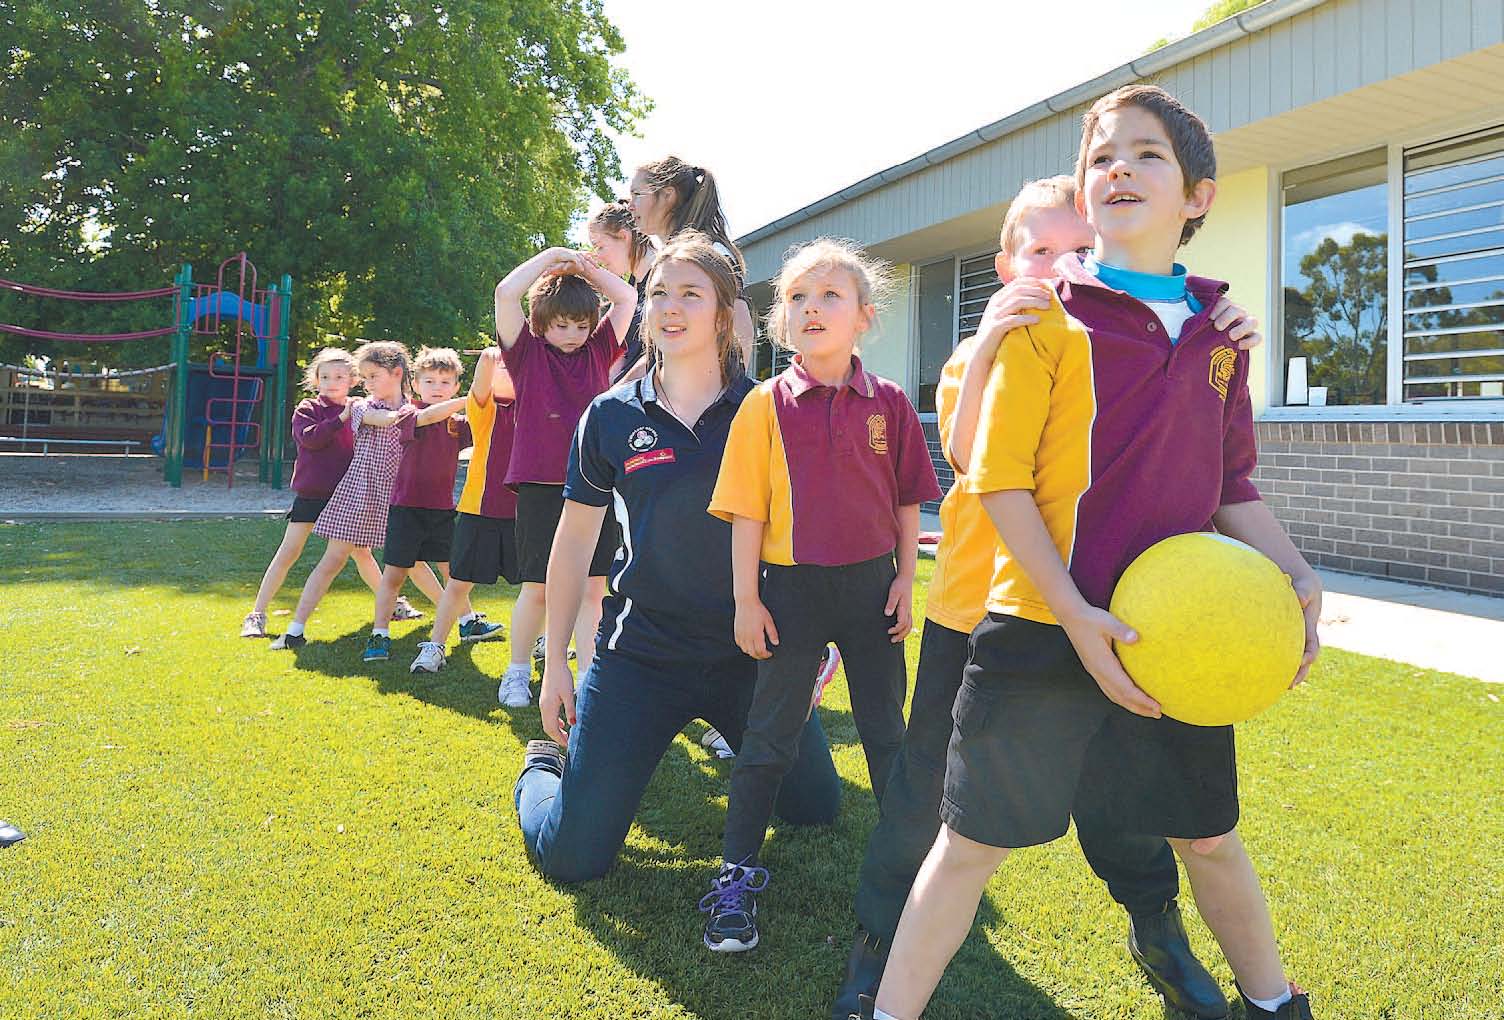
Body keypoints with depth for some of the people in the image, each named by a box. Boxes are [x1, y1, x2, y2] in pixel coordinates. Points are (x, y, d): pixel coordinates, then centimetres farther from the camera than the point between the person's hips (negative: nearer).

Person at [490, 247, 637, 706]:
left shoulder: (597, 351, 10)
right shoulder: (528, 352, 2)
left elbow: (627, 297, 10)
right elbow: (506, 293, -11)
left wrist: (585, 265, 4)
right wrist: (552, 256, -2)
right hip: (540, 487, -3)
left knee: (592, 587, 4)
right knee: (537, 588, 6)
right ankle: (517, 673, 23)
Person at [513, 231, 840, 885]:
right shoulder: (611, 416, -3)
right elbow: (574, 541, 4)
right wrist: (555, 665, 4)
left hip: (748, 651, 1)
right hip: (641, 653, -1)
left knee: (817, 809, 16)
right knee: (570, 854, -2)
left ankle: (738, 739, 44)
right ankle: (546, 763, 32)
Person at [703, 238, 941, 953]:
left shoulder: (888, 404, 1)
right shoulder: (766, 404, -5)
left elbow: (907, 502, 6)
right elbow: (747, 511, -5)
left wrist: (905, 580, 2)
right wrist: (747, 601, -8)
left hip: (871, 584, 2)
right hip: (792, 586, -2)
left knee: (886, 730, 14)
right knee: (770, 733, 4)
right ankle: (737, 874, 15)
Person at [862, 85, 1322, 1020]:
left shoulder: (1218, 331, 9)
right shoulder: (1048, 316, -6)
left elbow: (1232, 484, 15)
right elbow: (1000, 479, -11)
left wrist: (1295, 574, -1)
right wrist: (1076, 616, -18)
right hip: (1042, 629, -4)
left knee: (1209, 834, 22)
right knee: (975, 840, 4)